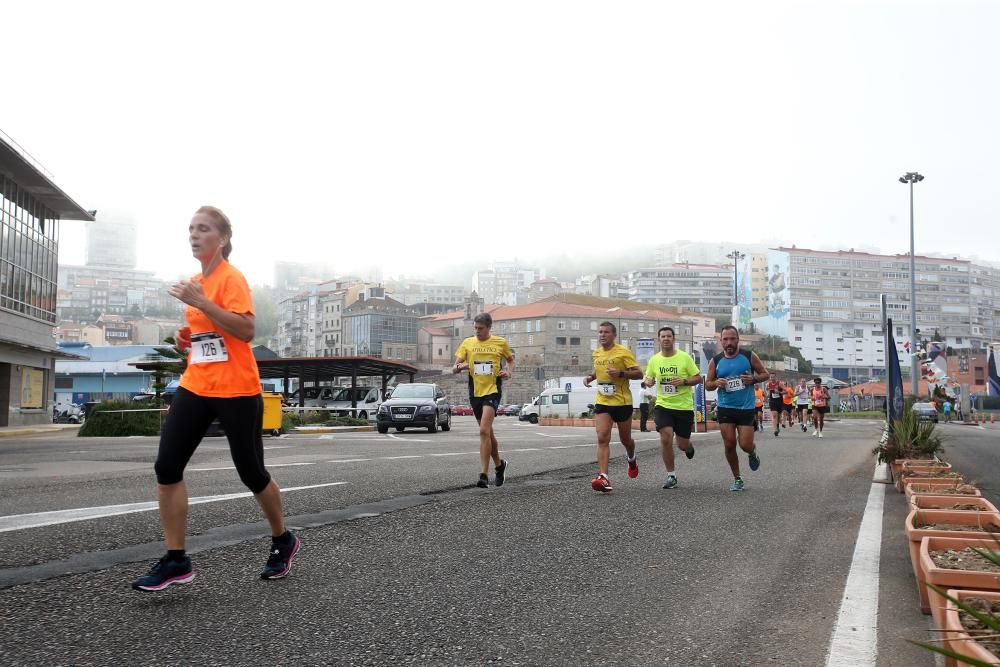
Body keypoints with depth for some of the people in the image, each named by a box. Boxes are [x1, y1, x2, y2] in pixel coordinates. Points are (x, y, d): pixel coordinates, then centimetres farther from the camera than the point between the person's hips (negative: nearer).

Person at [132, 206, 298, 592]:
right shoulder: (195, 283, 14)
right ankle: (176, 560, 3)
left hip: (236, 391, -7)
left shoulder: (231, 278, -11)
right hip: (195, 387, 7)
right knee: (167, 467, -5)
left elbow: (247, 331, -24)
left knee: (251, 473, 4)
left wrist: (200, 302, -27)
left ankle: (283, 541, 28)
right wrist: (187, 338, 7)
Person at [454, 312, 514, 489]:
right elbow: (455, 367, 2)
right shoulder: (468, 343, 5)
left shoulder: (500, 342, 2)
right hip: (475, 392, 4)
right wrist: (459, 367, -22)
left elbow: (510, 359, 19)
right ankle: (499, 464, 37)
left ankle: (484, 475, -18)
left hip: (492, 390, -4)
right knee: (487, 432, 15)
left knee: (484, 431, -18)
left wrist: (509, 371, -2)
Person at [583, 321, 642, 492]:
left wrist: (621, 373, -26)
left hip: (622, 402, -3)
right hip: (602, 402, 4)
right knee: (602, 439, -14)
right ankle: (604, 477, -20)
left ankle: (632, 460, 48)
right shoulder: (596, 353, 8)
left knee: (625, 439, 13)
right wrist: (590, 377, 7)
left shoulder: (623, 352, -10)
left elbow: (638, 373, -11)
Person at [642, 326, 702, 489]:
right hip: (663, 404, 1)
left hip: (684, 406, -1)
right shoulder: (654, 360, 3)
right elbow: (649, 378, 17)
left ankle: (689, 448, 45)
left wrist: (684, 381, -19)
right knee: (665, 438, -15)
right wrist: (647, 382, -7)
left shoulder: (685, 357, -5)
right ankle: (671, 475, 1)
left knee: (683, 444, 5)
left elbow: (698, 378, -1)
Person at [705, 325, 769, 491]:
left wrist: (753, 379, -13)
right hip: (725, 408, 1)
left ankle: (752, 453, 33)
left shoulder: (749, 356, -2)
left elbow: (766, 374, 7)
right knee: (729, 445, -1)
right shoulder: (715, 361, 2)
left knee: (745, 445, -6)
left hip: (746, 408, -1)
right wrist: (716, 383, -13)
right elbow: (707, 384, 10)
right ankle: (737, 479, 16)